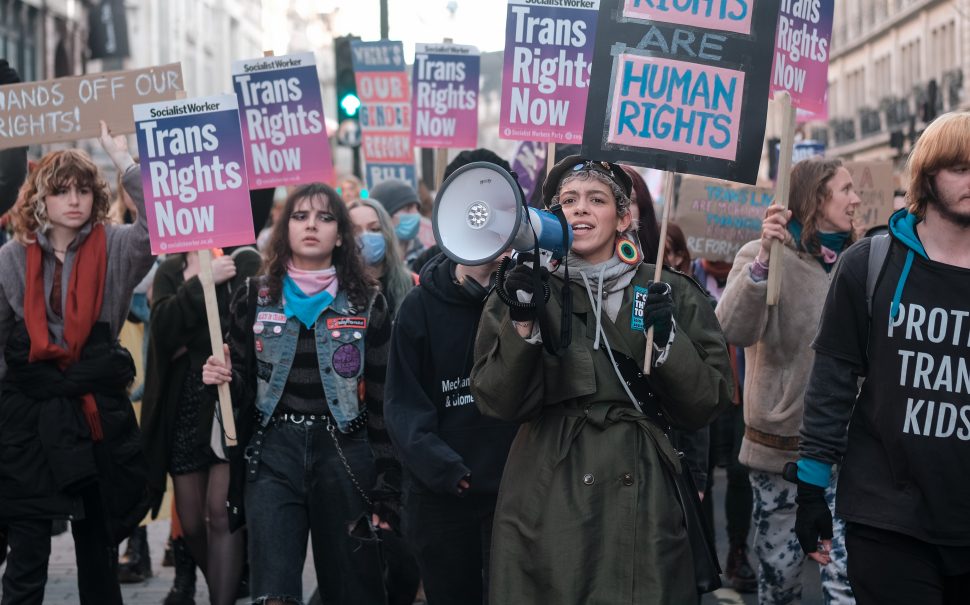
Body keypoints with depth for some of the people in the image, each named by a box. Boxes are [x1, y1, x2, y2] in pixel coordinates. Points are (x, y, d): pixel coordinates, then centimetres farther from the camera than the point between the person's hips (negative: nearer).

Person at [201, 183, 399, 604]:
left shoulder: (366, 303, 3)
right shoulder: (254, 298, 6)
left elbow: (382, 401, 3)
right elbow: (242, 388, 12)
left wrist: (386, 489, -1)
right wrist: (223, 379, -13)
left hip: (345, 457, 0)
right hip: (273, 455, 0)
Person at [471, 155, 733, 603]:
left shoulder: (669, 293, 6)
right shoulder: (523, 289, 4)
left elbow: (704, 406, 2)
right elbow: (500, 403, -5)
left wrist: (668, 339, -12)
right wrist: (523, 322, -16)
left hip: (644, 500, 1)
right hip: (549, 503, -1)